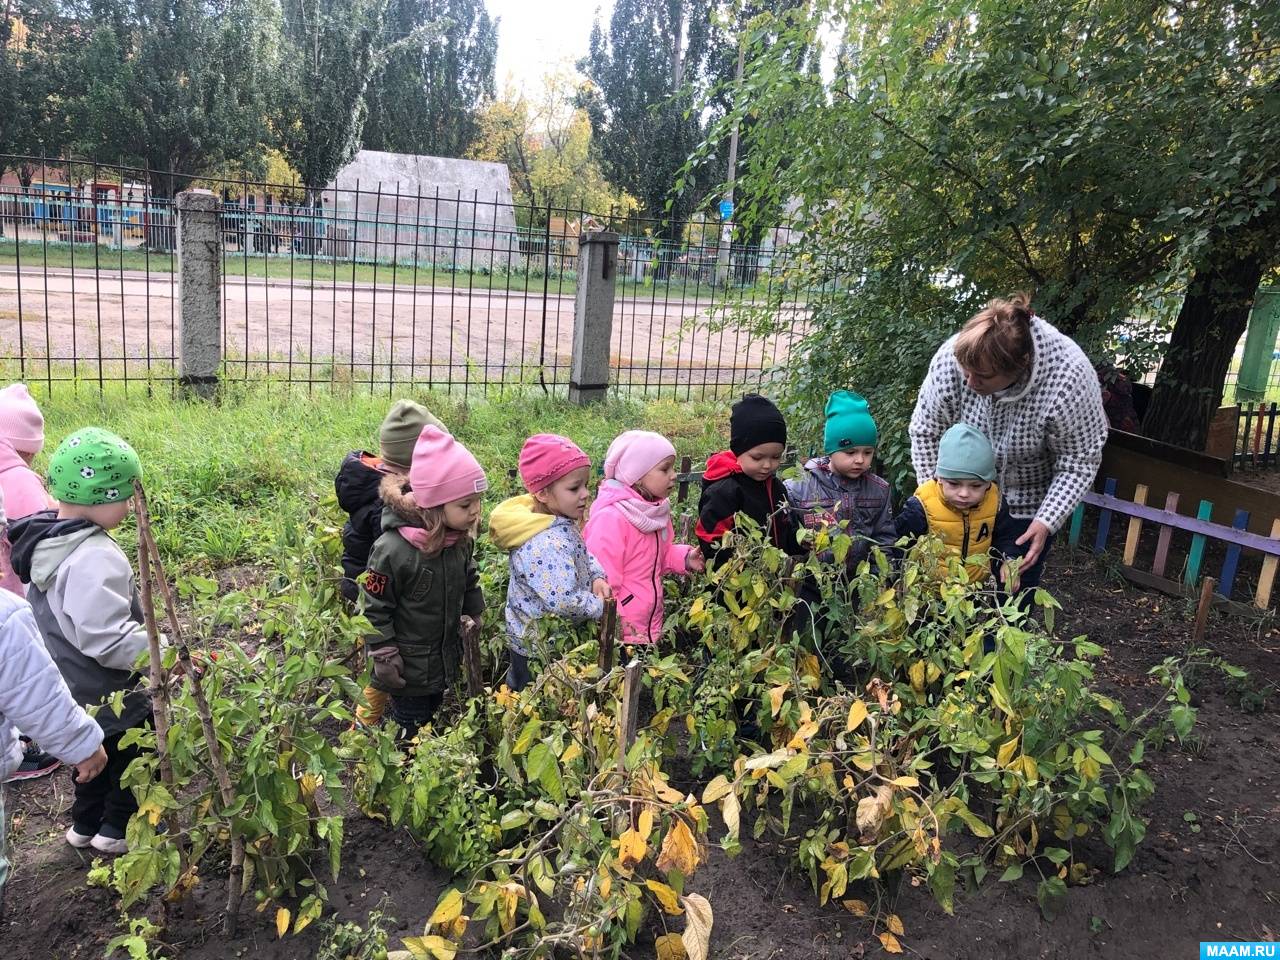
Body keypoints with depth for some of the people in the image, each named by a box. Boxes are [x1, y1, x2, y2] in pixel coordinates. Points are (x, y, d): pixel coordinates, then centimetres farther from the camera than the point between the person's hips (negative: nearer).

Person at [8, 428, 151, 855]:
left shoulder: (48, 542, -2)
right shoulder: (94, 559, -34)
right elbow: (109, 640, -36)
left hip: (70, 687, 9)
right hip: (109, 696, -9)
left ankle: (85, 825, 43)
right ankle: (118, 829, 28)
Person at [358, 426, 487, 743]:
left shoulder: (460, 540, -9)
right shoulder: (392, 550, -30)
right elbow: (375, 610, -21)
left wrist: (473, 617, 12)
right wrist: (385, 660, -17)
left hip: (446, 657, 7)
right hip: (409, 668, -7)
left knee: (433, 716, 26)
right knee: (412, 729, 11)